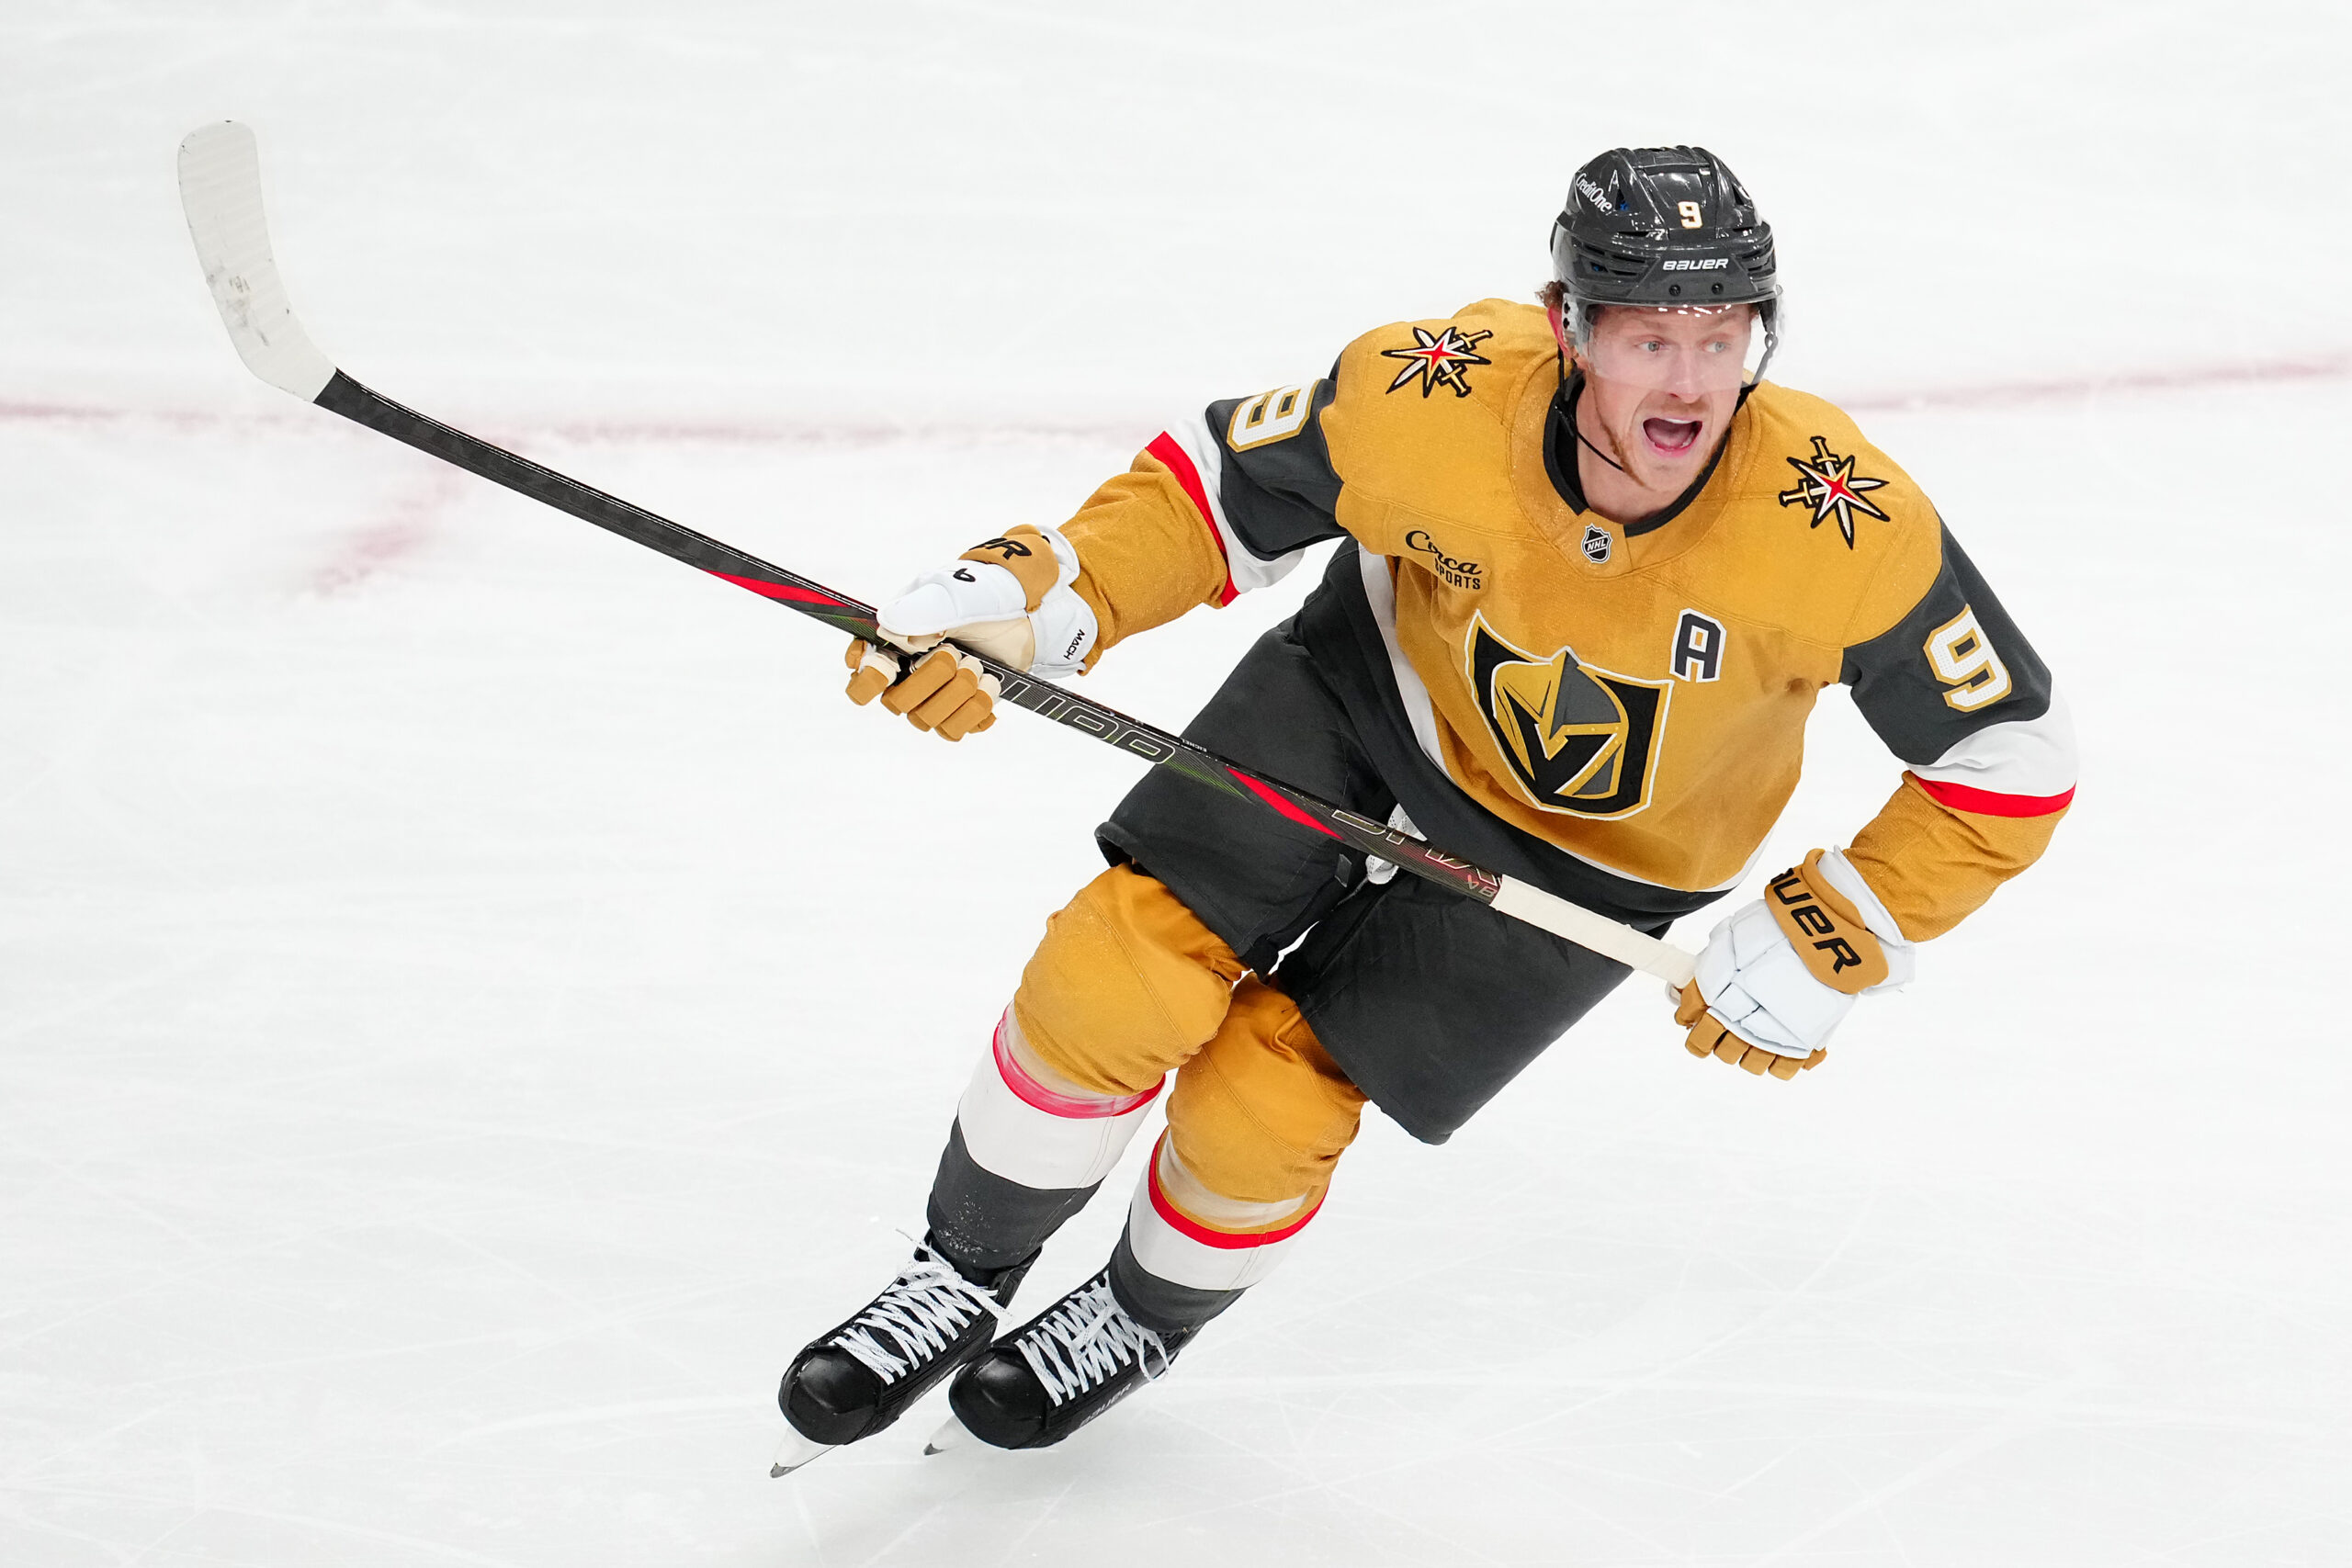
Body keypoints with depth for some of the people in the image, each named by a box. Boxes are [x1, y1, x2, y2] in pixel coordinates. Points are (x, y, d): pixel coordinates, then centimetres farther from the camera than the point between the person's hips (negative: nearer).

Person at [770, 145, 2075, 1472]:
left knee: (1264, 1101, -6)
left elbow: (2011, 759, -22)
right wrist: (1030, 601, -28)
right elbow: (1218, 491, -13)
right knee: (1118, 977, -12)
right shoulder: (1437, 398, -30)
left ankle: (1150, 1315, 30)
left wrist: (1829, 953, -22)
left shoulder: (1844, 528, -35)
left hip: (1594, 852, -1)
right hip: (1385, 684, 2)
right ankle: (962, 1282, 17)